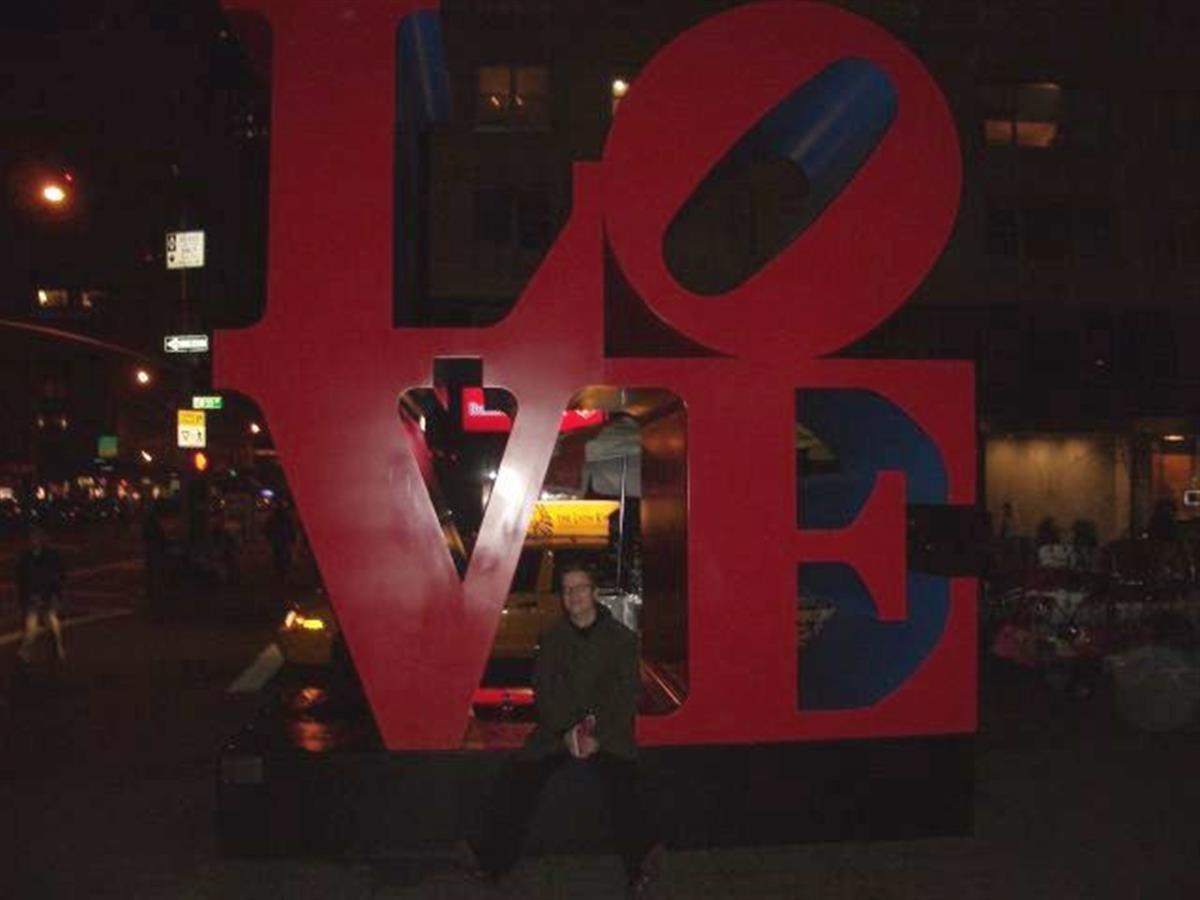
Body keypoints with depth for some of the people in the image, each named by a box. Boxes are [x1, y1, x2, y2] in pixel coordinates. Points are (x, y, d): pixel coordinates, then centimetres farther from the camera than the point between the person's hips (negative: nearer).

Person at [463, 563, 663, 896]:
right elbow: (543, 691, 7)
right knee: (521, 775, -20)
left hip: (608, 731, -2)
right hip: (560, 728, 2)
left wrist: (600, 736, -13)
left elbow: (628, 696, 1)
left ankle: (641, 864, -36)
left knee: (621, 779, -31)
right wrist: (566, 732, -10)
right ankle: (491, 858, -18)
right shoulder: (552, 638, 12)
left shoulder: (621, 638, 5)